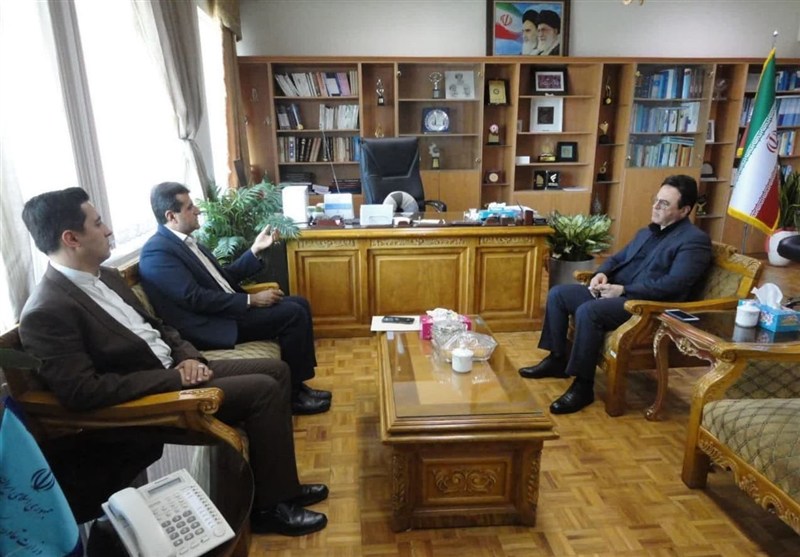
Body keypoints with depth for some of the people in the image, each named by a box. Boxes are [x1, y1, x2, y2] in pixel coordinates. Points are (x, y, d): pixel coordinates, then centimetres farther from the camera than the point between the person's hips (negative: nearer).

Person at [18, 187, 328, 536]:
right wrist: (174, 378, -22)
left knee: (276, 370, 2)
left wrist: (188, 357, -3)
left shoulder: (106, 277, 9)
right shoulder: (46, 312, -20)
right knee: (263, 389, -20)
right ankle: (270, 505, -3)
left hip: (175, 369, 9)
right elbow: (82, 392, -25)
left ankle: (281, 484, 13)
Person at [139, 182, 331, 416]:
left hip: (227, 307, 10)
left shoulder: (185, 241, 16)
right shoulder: (156, 252, -14)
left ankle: (296, 383, 7)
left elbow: (224, 277, 19)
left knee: (299, 304, 3)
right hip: (212, 325, -10)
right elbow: (196, 299, -21)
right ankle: (291, 393, -3)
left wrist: (256, 249, 9)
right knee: (293, 314, -18)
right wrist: (251, 300, -18)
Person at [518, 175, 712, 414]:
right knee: (557, 294, -2)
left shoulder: (695, 240, -7)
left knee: (588, 311, -34)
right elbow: (617, 258, 24)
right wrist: (601, 273, -1)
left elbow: (673, 284, -20)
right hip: (614, 292, 9)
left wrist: (623, 290, -21)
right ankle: (557, 358, 8)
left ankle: (583, 386, -22)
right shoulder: (646, 232, 21)